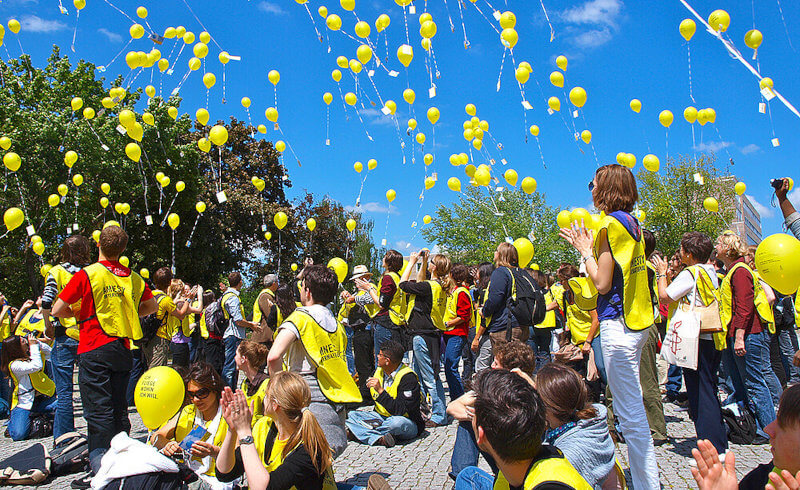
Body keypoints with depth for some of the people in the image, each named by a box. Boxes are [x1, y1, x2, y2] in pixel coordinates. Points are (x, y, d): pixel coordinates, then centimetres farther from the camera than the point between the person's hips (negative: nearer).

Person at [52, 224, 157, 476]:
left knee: (98, 410, -3)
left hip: (94, 349, -4)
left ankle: (101, 466, -4)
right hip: (122, 349, 4)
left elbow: (57, 310, -4)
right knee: (119, 409, 13)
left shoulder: (87, 274, -7)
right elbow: (151, 306, 20)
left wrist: (80, 312, 13)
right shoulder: (134, 278, 6)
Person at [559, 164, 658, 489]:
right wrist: (587, 247, 19)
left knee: (630, 413, -3)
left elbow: (602, 283, -16)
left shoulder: (611, 223, -14)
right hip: (638, 321, 10)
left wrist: (586, 250, -4)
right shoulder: (631, 222, 13)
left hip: (619, 325, -10)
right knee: (632, 408, 18)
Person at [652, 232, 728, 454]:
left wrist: (662, 273, 0)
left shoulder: (690, 273, -15)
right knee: (709, 390, 18)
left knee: (699, 392, -3)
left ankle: (711, 447, 0)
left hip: (698, 340, -9)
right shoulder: (711, 272, 11)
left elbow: (664, 296, -13)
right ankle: (720, 442, 27)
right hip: (714, 338, 9)